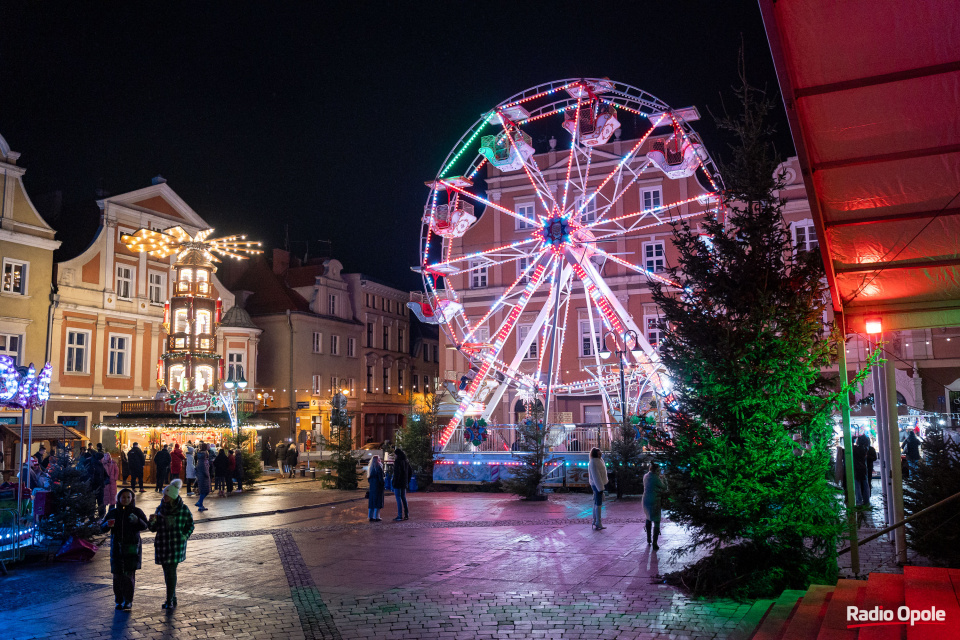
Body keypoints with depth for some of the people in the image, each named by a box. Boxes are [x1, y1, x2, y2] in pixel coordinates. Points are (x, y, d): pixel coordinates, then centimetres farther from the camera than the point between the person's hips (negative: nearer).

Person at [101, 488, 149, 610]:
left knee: (129, 575, -6)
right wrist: (107, 524, -17)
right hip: (117, 548, 2)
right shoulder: (113, 512, 6)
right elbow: (102, 529, 6)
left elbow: (145, 526, -14)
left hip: (132, 548, -2)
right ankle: (119, 601, 18)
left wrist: (137, 520, -35)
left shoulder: (137, 512, -1)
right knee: (117, 576, 2)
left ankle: (128, 601, 5)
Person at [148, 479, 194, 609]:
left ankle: (170, 601, -1)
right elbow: (154, 528, 6)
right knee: (167, 571, 11)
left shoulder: (183, 509, -6)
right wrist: (152, 521, -14)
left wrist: (184, 537, -8)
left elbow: (190, 525, 4)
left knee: (171, 571, -8)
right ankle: (172, 598, 26)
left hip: (177, 545, -4)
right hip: (162, 544, 4)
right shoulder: (160, 509, 2)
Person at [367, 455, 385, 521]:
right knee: (377, 501, -2)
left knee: (371, 501, 10)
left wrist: (371, 482, 15)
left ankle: (371, 516, 12)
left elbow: (369, 478, 12)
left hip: (372, 486, 7)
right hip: (378, 486, -7)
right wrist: (382, 484, -3)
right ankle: (376, 517, -2)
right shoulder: (378, 467, -12)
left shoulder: (371, 467, 9)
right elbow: (381, 478, -14)